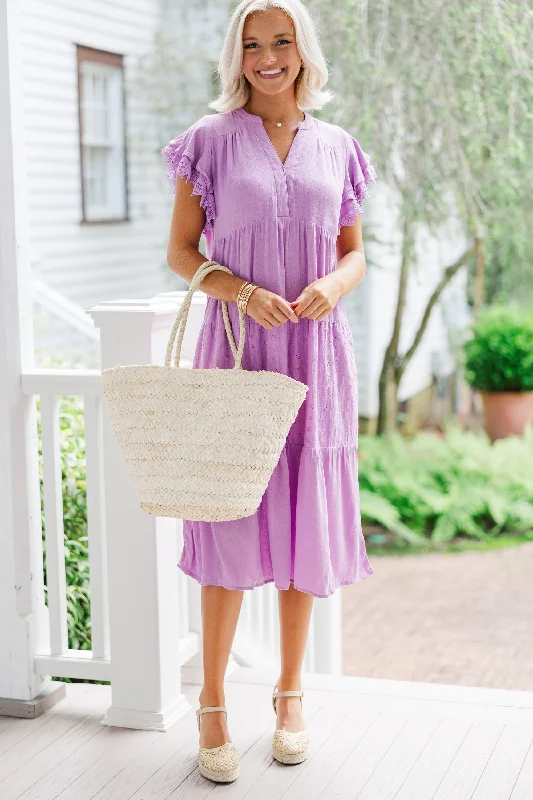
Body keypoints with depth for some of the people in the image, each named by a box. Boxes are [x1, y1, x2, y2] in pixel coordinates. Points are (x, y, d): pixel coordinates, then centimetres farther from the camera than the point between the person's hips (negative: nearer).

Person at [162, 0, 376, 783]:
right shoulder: (212, 141, 1)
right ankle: (212, 704, 11)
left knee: (305, 522, 7)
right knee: (233, 523, -3)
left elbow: (355, 252, 13)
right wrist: (245, 291, -16)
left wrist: (334, 285, -10)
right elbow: (180, 253, 1)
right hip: (235, 350, -2)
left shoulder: (336, 147, 9)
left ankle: (290, 696, 22)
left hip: (316, 358, 3)